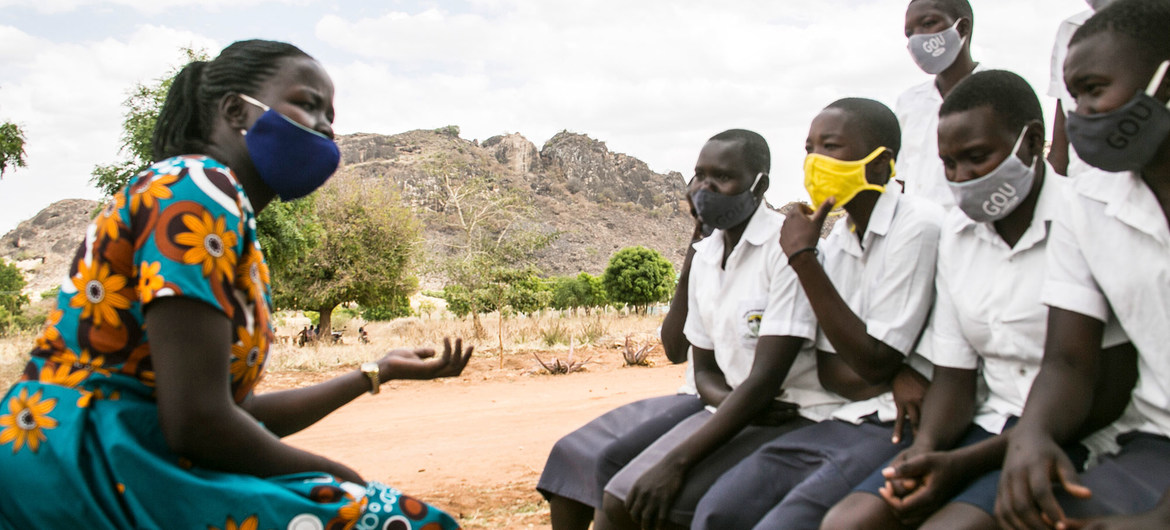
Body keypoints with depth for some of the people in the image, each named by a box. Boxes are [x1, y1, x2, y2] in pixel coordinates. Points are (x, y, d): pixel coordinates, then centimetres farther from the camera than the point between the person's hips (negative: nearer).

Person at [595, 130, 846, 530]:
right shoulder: (704, 257, 9)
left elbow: (765, 380, -21)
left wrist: (675, 463, -23)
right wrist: (728, 401, -10)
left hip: (798, 418, -7)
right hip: (736, 410, 7)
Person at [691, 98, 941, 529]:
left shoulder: (917, 225, -12)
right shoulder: (837, 240, 12)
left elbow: (874, 361, -14)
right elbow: (829, 369, 12)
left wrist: (803, 258, -11)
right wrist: (892, 380, -11)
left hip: (899, 429, -7)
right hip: (845, 422, 7)